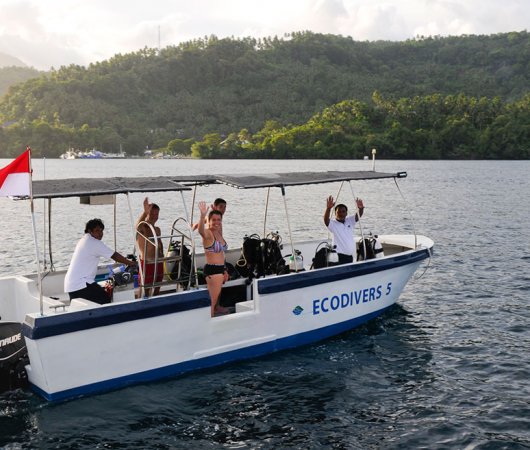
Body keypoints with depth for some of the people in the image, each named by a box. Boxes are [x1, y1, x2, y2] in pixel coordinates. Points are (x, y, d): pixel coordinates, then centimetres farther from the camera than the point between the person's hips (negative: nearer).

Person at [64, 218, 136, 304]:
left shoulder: (84, 240, 16)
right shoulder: (94, 243, -12)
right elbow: (114, 256, -8)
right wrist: (131, 263, 2)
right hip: (80, 283, -10)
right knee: (105, 300, -10)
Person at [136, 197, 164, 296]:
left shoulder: (157, 229, 11)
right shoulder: (142, 228, -11)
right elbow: (138, 225, -37)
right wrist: (145, 212, -51)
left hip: (158, 262, 7)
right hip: (146, 263, -7)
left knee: (157, 288, 17)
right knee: (145, 290, -2)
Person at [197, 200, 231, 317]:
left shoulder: (219, 233, 14)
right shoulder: (208, 233, -12)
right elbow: (201, 230, -38)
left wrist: (224, 271, 24)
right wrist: (202, 215, -55)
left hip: (220, 269, 9)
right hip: (212, 269, -9)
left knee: (216, 297, 19)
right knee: (212, 300, -7)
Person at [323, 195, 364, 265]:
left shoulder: (350, 221, 9)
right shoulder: (333, 223, -5)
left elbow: (359, 215, -4)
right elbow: (326, 220, -24)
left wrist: (361, 208, -27)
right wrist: (328, 208, -42)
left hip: (350, 255, 6)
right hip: (339, 256, -5)